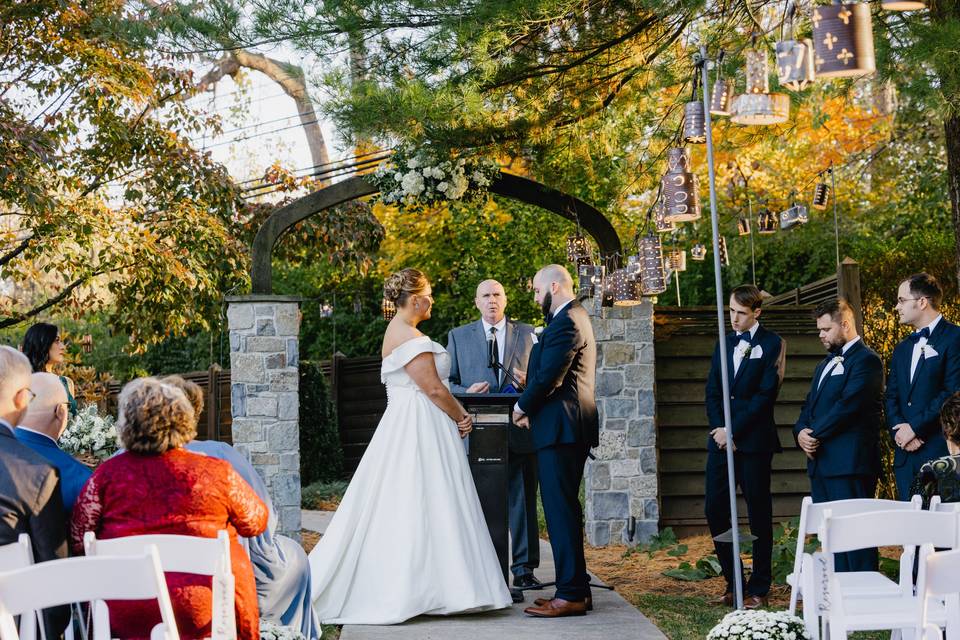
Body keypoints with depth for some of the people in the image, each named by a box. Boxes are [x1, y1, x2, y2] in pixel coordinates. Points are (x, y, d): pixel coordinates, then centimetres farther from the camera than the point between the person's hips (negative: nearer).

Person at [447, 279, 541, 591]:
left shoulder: (527, 334, 13)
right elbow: (446, 383, 9)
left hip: (519, 429, 0)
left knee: (522, 500, 1)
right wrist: (466, 391, -11)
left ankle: (524, 569, 7)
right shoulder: (458, 336, 12)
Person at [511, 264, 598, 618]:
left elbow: (548, 377, -21)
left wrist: (523, 407, -6)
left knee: (561, 511, -9)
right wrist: (532, 407, 11)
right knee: (565, 510, 14)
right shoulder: (576, 318, 20)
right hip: (571, 428, 11)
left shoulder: (565, 323, -14)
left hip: (560, 429, -11)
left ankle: (570, 595, -7)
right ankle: (576, 589, 19)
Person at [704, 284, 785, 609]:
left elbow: (766, 394, -10)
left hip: (754, 441, -5)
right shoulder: (724, 344, 16)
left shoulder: (771, 344, -2)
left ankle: (758, 589, 8)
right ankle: (733, 583, 13)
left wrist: (733, 431, -13)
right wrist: (719, 429, -4)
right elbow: (712, 391, 12)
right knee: (715, 510, 2)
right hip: (722, 439, 6)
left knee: (759, 515, 1)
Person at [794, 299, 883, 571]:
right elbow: (809, 406, 21)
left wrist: (815, 435, -13)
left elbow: (847, 405, -17)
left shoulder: (866, 360, -7)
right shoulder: (826, 364, 24)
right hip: (821, 462, 9)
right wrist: (801, 431, 0)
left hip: (849, 464, -9)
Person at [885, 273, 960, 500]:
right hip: (906, 456, 7)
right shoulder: (902, 349, 21)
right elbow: (891, 398, 16)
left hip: (940, 452, -7)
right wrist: (899, 429, -4)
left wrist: (914, 428, -13)